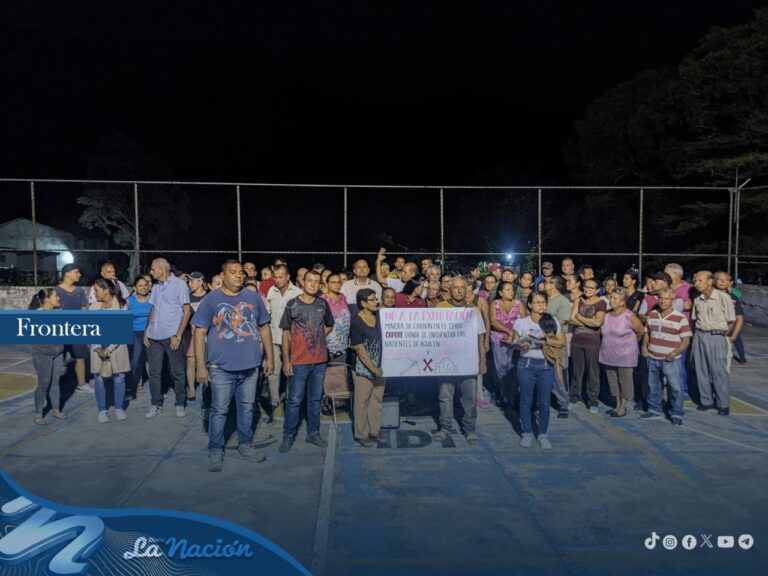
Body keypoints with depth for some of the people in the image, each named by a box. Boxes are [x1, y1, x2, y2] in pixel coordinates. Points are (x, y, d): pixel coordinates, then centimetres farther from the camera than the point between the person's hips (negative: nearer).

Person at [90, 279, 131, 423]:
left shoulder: (121, 305, -7)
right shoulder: (93, 307, 2)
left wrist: (109, 350, -15)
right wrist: (97, 348, -13)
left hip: (117, 346, -2)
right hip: (98, 347, 2)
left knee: (119, 378, 2)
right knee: (99, 379, 2)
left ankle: (119, 408, 17)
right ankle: (102, 410, 14)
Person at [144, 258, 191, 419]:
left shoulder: (179, 285, -6)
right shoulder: (156, 286, 12)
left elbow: (187, 311, -8)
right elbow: (153, 310, 19)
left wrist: (178, 336, -13)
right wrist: (147, 331, 10)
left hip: (171, 336, -6)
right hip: (154, 336, 6)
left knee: (177, 372, 4)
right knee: (154, 372, 9)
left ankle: (180, 404, 15)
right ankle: (156, 404, 20)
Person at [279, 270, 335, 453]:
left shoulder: (323, 304, 4)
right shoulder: (292, 304, -6)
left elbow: (329, 326, 19)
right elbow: (286, 333, -4)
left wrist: (318, 337, 2)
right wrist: (286, 360, -8)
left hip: (319, 360, 4)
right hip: (298, 361, -3)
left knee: (315, 399, 13)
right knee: (294, 400, 3)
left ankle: (313, 433, 25)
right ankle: (288, 436, 15)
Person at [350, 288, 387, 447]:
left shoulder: (379, 316, 1)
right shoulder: (356, 322, -14)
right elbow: (359, 349, -15)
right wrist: (373, 369, -17)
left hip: (380, 367, 6)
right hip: (364, 368, -6)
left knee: (377, 400, 15)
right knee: (362, 402, 6)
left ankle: (374, 431, 29)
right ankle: (361, 434, 19)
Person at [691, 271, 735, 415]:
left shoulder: (723, 297, -11)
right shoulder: (697, 300, 4)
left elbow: (731, 321, -4)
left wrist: (720, 333, 0)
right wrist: (699, 333, 8)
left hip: (717, 337, -5)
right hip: (699, 336, 5)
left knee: (719, 371, 0)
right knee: (701, 370, 10)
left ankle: (723, 404, 12)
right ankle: (706, 400, 22)